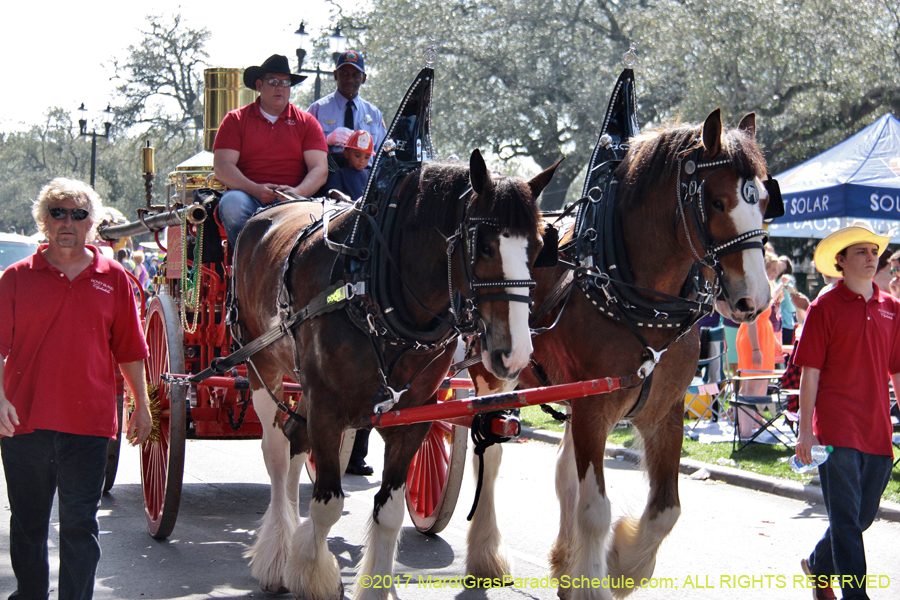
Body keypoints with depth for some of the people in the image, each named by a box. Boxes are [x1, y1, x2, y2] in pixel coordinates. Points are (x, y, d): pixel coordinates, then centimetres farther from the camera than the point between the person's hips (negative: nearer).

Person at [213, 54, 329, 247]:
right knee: (231, 204, -35)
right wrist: (255, 189, -16)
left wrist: (298, 191, -16)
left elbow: (320, 169, 6)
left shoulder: (306, 122, 16)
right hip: (249, 197, 0)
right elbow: (222, 167, 1)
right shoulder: (235, 120, 13)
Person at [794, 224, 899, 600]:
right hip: (837, 428, -5)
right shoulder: (824, 308, -2)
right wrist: (805, 431, -8)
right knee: (846, 517, -5)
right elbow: (810, 372, -4)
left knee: (863, 516, 15)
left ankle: (818, 565, 38)